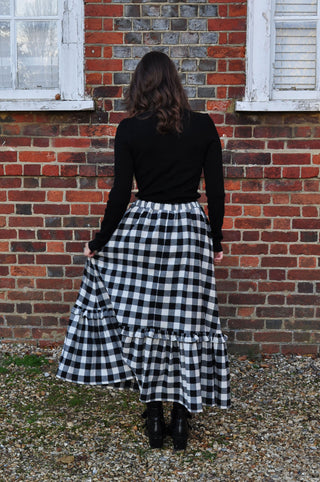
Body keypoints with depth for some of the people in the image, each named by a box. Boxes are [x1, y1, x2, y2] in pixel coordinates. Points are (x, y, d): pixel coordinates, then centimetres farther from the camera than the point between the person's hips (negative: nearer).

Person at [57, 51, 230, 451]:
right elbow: (216, 190, 1)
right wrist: (216, 241, 12)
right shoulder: (203, 127, 0)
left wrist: (99, 242, 6)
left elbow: (120, 194, -5)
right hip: (191, 231, 1)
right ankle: (181, 419, 14)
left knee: (142, 324, 10)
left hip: (141, 229, -1)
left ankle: (154, 419, 16)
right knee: (187, 325, 6)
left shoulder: (129, 131, -5)